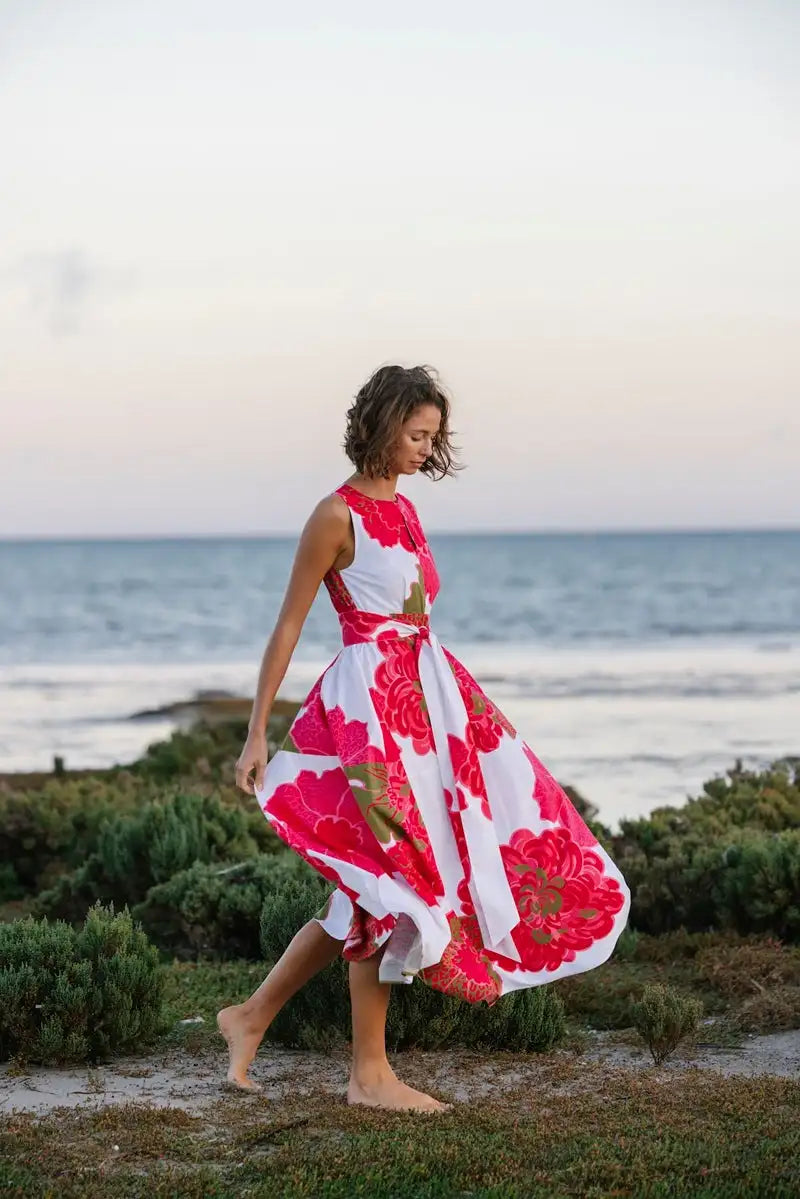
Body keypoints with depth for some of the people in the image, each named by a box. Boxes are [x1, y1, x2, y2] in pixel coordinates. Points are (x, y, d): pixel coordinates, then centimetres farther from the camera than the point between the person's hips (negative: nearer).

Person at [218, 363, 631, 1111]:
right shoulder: (338, 515, -11)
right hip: (369, 702, -9)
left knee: (378, 883, 10)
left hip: (424, 698, 9)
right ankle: (369, 1073, 7)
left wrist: (476, 706, 22)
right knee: (388, 880, -3)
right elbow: (288, 627, -10)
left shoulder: (403, 510, 13)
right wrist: (257, 735, -12)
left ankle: (253, 1015, 17)